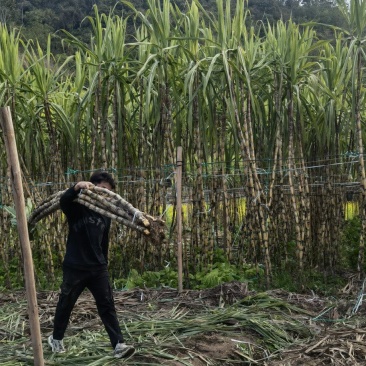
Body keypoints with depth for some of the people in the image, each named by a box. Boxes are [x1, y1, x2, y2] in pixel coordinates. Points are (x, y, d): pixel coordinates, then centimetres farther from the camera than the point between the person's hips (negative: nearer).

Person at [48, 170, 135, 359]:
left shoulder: (105, 213, 8)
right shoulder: (77, 207, -8)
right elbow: (63, 201, -32)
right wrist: (78, 186, -49)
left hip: (98, 268, 4)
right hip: (75, 267, -4)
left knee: (107, 305, -2)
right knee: (65, 304, 11)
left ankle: (119, 345, -3)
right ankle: (56, 338, 34)